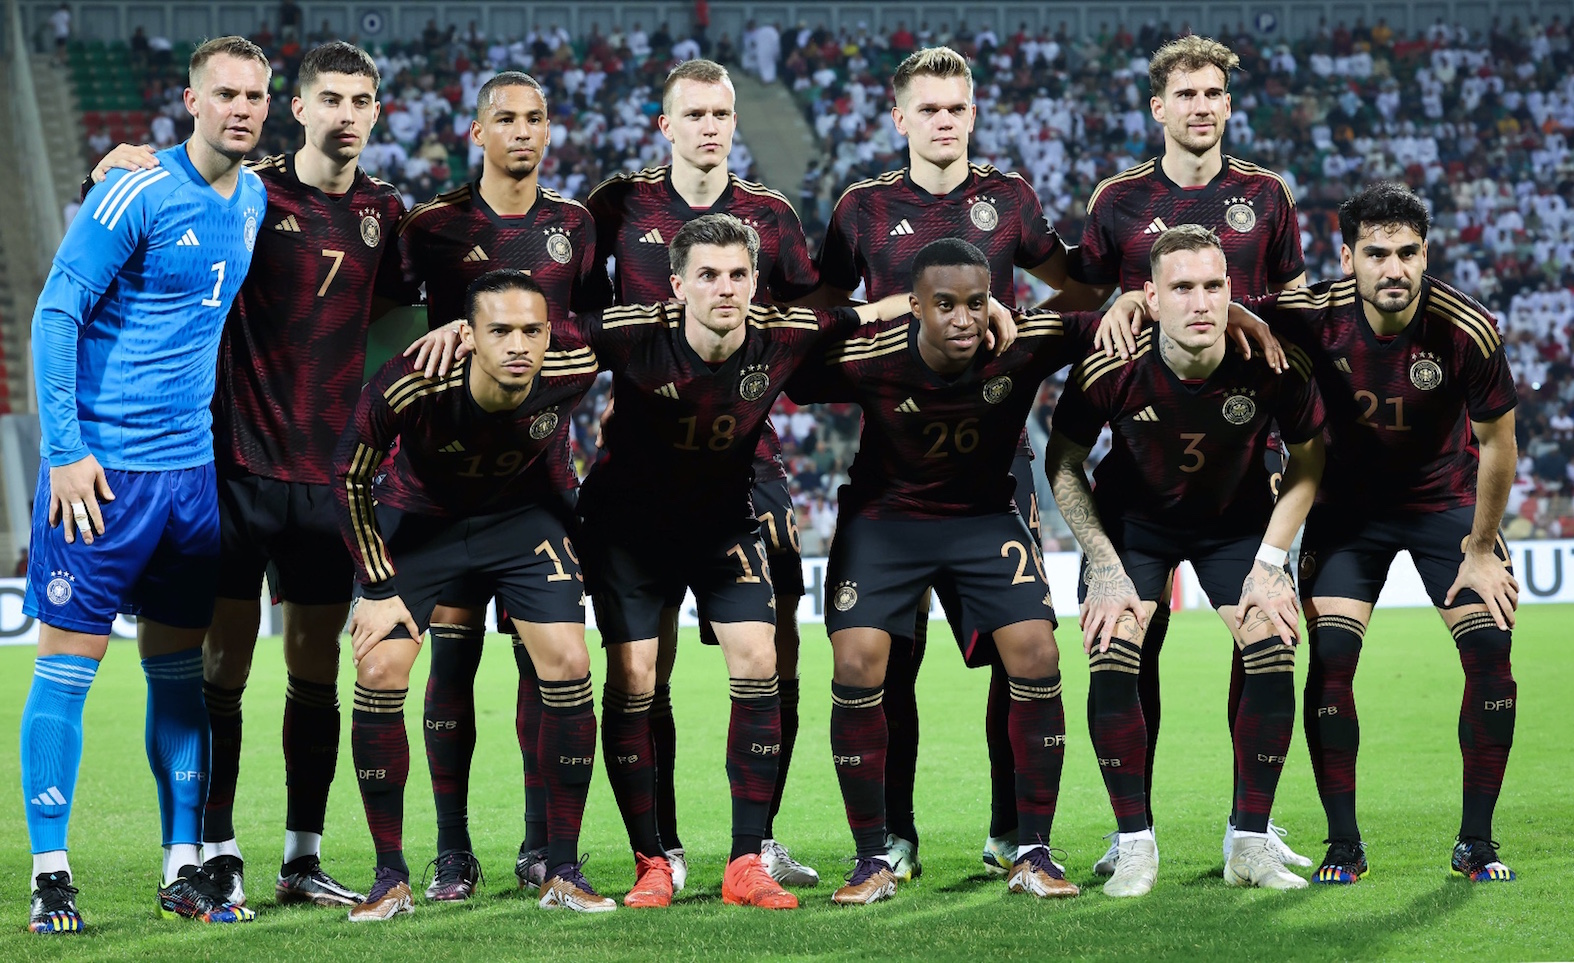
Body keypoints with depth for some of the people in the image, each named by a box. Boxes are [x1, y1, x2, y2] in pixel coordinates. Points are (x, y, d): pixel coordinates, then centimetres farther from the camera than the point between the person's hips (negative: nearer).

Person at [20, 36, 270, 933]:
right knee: (69, 658, -4)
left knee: (181, 666, 9)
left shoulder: (254, 200, 10)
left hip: (193, 464, 7)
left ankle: (185, 867, 14)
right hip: (103, 461, -6)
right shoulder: (137, 193, -12)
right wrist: (64, 449, -15)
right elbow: (56, 314, -11)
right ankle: (50, 874, 0)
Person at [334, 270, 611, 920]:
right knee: (379, 669, -13)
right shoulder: (408, 386, -34)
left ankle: (563, 873, 1)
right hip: (416, 518, -1)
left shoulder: (572, 370, -29)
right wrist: (379, 587, -14)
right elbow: (350, 478, -17)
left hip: (521, 514, 2)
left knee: (568, 664, -11)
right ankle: (391, 879, 0)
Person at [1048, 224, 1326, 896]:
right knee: (1111, 660, -18)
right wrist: (1105, 566, -16)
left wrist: (1270, 562, -12)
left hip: (1238, 521, 1)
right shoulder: (1109, 368, -29)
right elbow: (1063, 462, -10)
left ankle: (1251, 842, 0)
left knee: (1275, 657, -15)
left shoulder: (1274, 363, -27)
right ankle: (1134, 846, -4)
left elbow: (1308, 457, -7)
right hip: (1130, 521, -1)